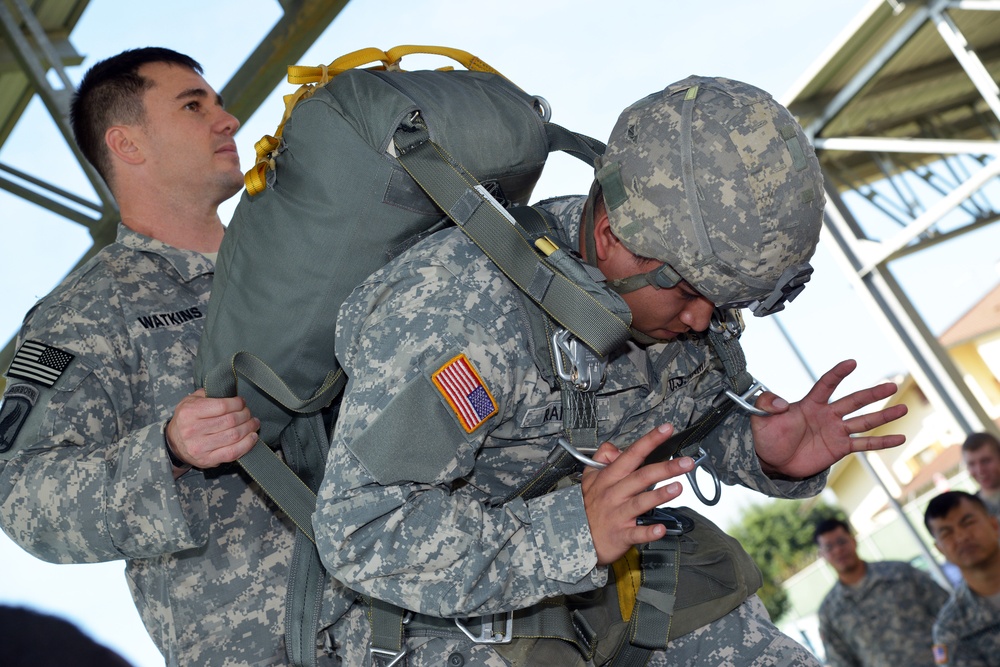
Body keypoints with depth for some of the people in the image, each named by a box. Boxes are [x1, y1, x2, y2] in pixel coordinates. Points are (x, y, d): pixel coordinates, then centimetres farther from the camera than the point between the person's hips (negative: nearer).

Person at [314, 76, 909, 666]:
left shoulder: (682, 263, -9)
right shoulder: (456, 310, -32)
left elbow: (701, 407, 9)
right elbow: (360, 532, -33)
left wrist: (766, 454, -15)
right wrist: (571, 535, -42)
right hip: (444, 605, -6)